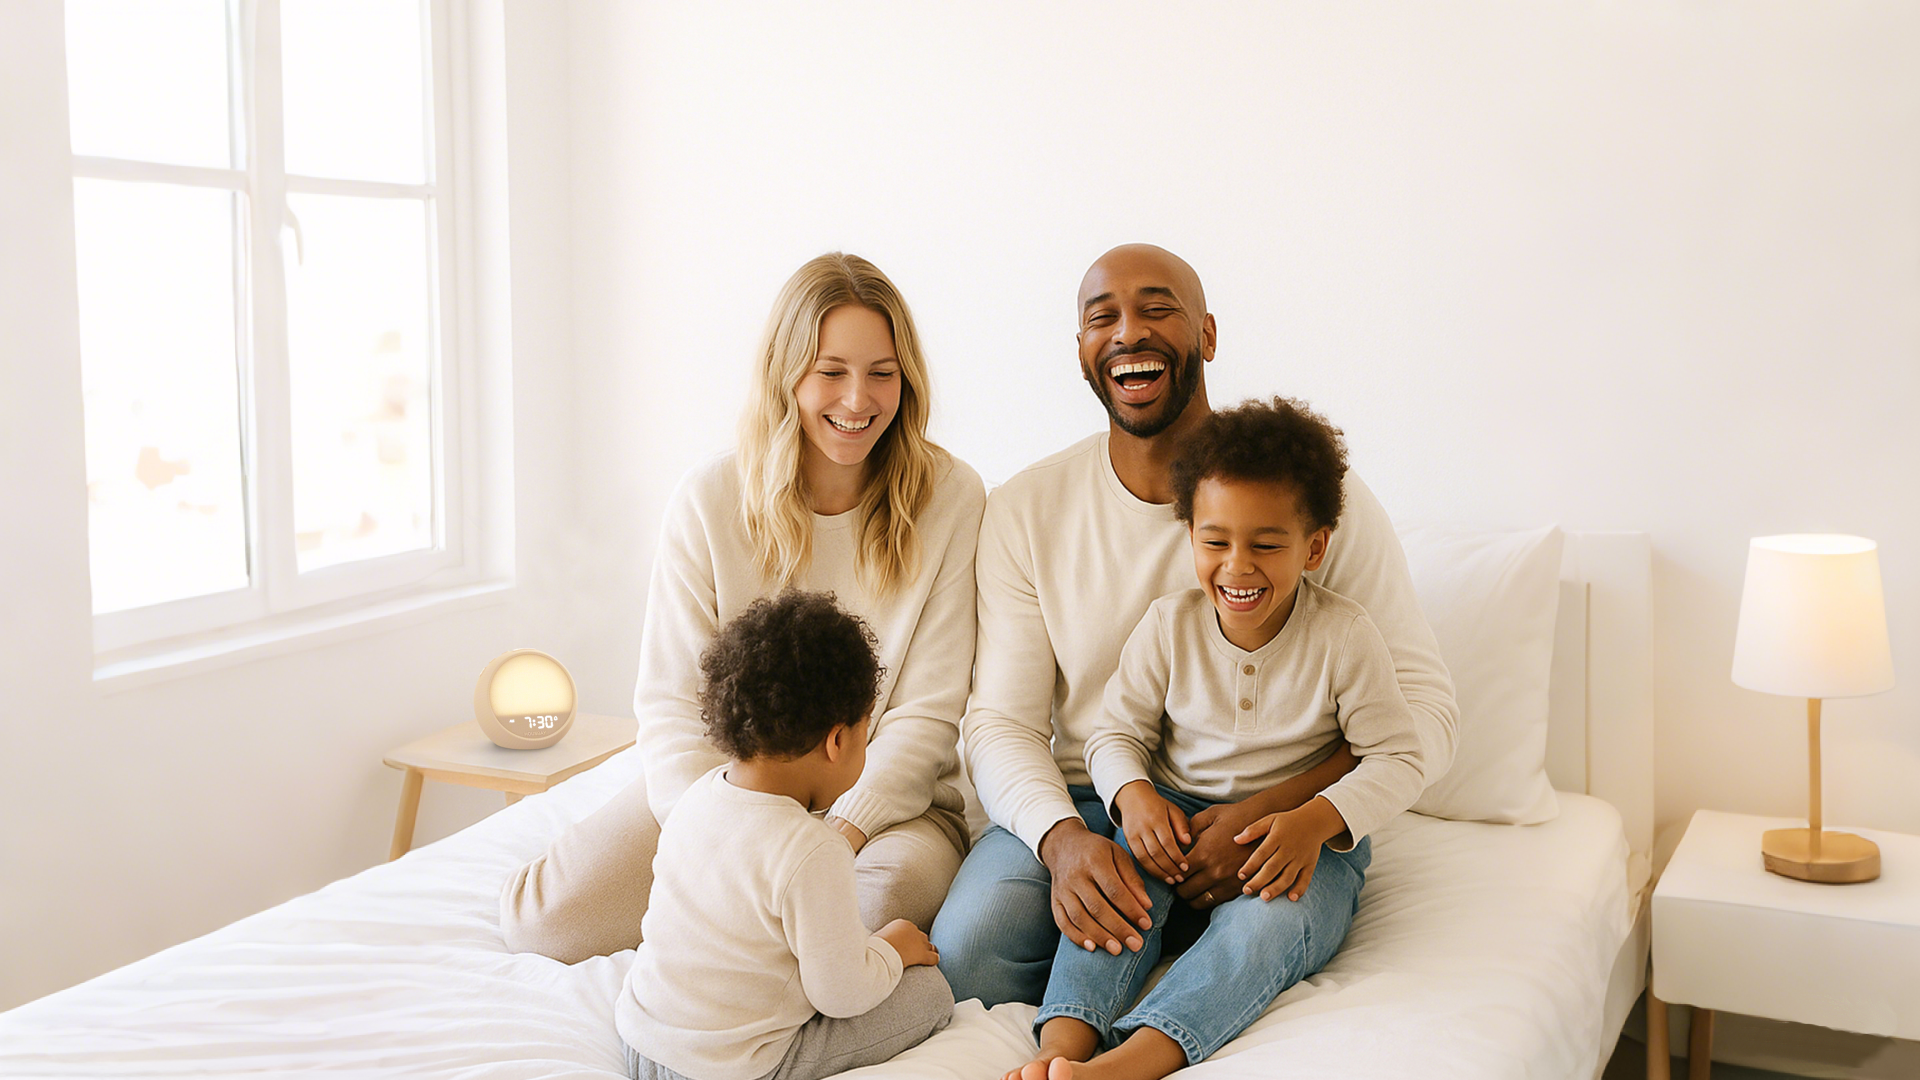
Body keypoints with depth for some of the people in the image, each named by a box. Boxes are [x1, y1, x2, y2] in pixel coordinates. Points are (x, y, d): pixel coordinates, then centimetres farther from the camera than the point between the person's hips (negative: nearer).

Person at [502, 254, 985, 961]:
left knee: (894, 883, -36)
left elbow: (928, 716, -7)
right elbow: (673, 704, -5)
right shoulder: (709, 499, -3)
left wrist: (838, 835, -21)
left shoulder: (948, 498, -5)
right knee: (540, 919, -19)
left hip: (886, 800, 0)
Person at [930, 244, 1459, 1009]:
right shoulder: (1026, 511, 3)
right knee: (967, 947, -26)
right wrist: (1062, 839, -24)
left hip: (1275, 811, -1)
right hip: (1082, 805, 1)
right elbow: (1000, 722, -1)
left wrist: (1267, 814, -22)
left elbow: (1424, 712, -6)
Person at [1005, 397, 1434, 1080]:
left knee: (1266, 927, -34)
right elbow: (1119, 731, 5)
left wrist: (1317, 819, -26)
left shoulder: (1344, 636, -10)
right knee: (1119, 868, -30)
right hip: (1177, 819, 3)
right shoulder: (1169, 626, -2)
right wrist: (1133, 794, -19)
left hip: (1306, 841, -2)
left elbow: (1398, 760, -8)